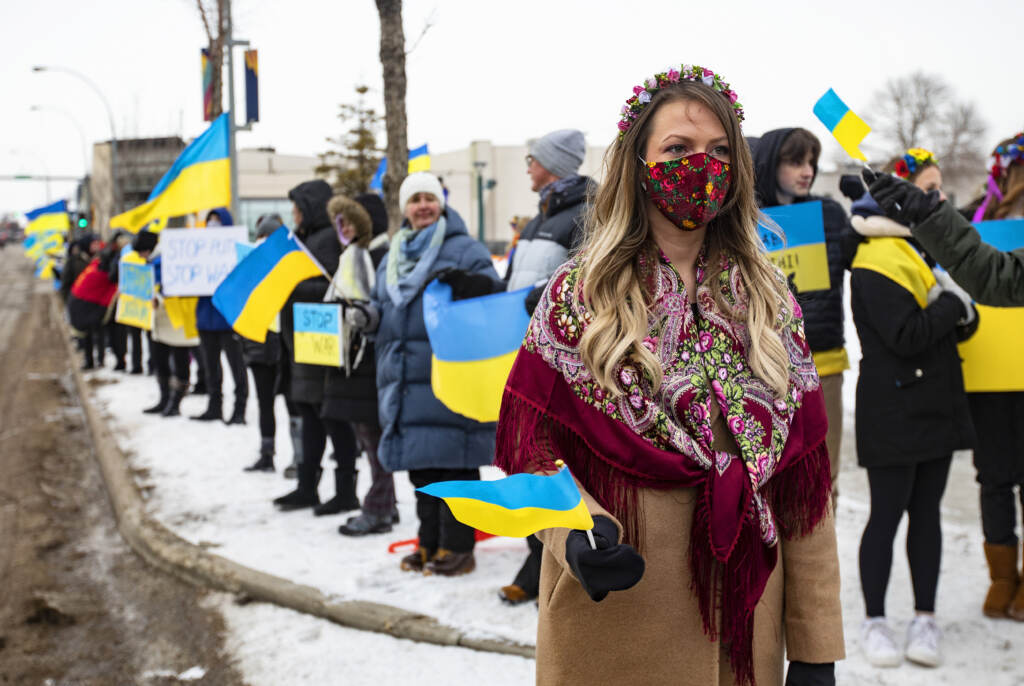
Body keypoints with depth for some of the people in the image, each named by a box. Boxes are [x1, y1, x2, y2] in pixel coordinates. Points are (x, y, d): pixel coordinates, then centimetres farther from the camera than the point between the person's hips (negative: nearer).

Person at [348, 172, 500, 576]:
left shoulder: (465, 251, -1)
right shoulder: (392, 258, 20)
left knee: (454, 462, -4)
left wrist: (467, 290, -27)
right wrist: (366, 317, 4)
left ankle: (458, 547, 3)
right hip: (405, 377, 7)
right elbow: (382, 306, 26)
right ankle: (430, 543, 21)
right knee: (420, 466, 11)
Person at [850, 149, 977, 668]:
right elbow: (906, 337, -22)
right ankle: (874, 621, 11)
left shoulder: (931, 250, 14)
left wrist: (962, 313, -9)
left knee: (927, 510, 10)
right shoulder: (877, 261, -14)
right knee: (887, 514, 0)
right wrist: (952, 305, -11)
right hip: (893, 409, -8)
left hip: (937, 404, 8)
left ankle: (924, 619, 18)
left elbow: (961, 326, 13)